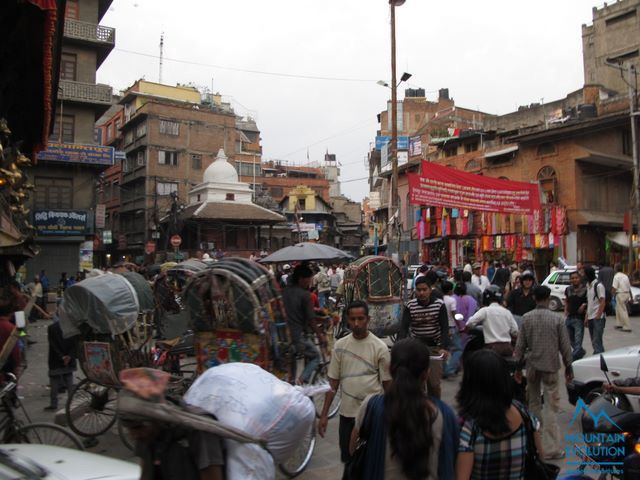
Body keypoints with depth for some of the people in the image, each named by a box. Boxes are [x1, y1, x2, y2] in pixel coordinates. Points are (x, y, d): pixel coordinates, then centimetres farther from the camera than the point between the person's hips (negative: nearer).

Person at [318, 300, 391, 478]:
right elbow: (333, 382, 3)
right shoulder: (340, 345, -2)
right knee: (348, 459, 16)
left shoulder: (380, 347, -9)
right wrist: (324, 414, 1)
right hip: (347, 412, 3)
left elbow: (387, 383, -3)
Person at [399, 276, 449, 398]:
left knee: (434, 383, 0)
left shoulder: (439, 304, -8)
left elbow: (444, 328, -13)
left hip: (434, 346, -1)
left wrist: (444, 347, -29)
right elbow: (403, 328, -12)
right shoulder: (410, 305, -6)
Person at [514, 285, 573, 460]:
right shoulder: (557, 318, -9)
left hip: (532, 366, 3)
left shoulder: (526, 318, -3)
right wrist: (568, 367, 7)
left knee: (533, 403, 18)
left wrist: (518, 366, 9)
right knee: (551, 407, 1)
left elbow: (520, 345, 0)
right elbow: (564, 346, -5)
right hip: (550, 366, -2)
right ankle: (551, 448, 1)